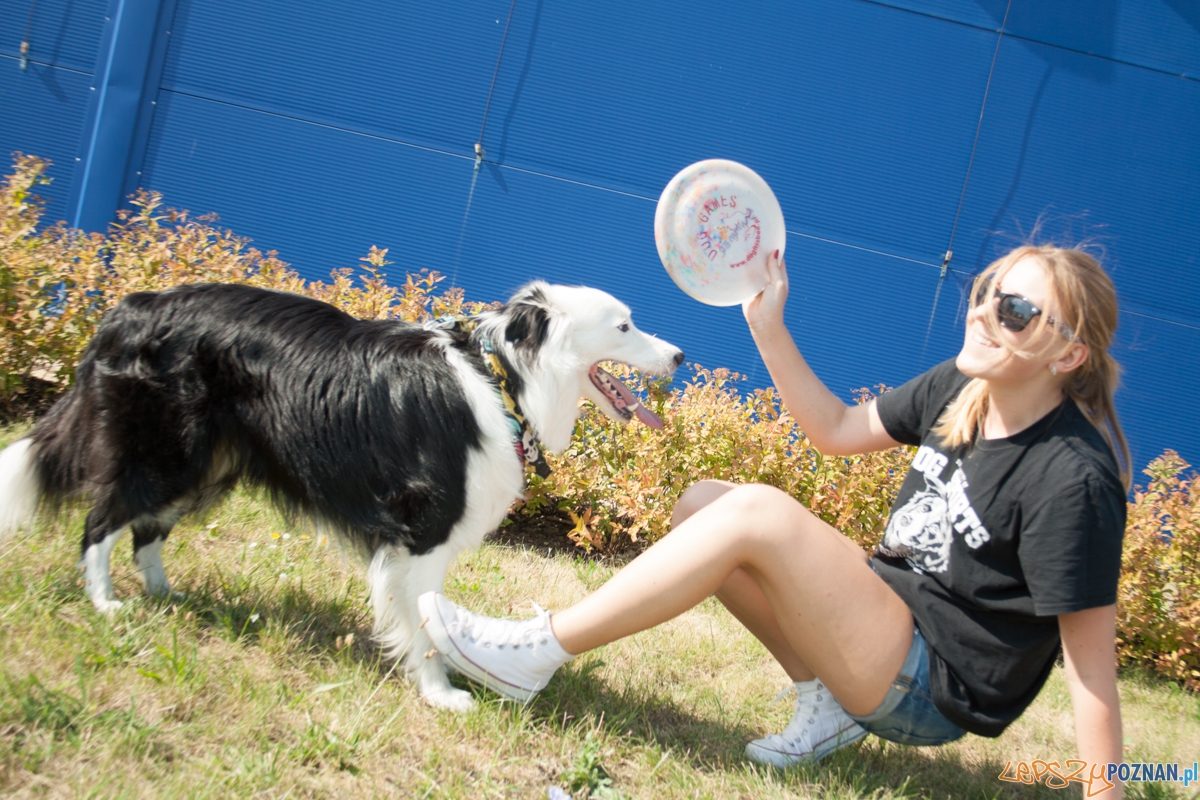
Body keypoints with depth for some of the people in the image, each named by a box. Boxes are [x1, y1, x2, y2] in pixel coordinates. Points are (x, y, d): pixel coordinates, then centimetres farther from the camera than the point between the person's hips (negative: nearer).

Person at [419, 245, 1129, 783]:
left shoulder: (1073, 479, -23)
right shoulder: (959, 390, 0)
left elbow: (1092, 663, -22)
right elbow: (840, 431, 14)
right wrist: (769, 329, 4)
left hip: (934, 693, -9)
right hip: (891, 610, 9)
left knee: (758, 513, -24)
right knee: (702, 505, 1)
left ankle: (538, 651, -17)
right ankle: (828, 697, -1)